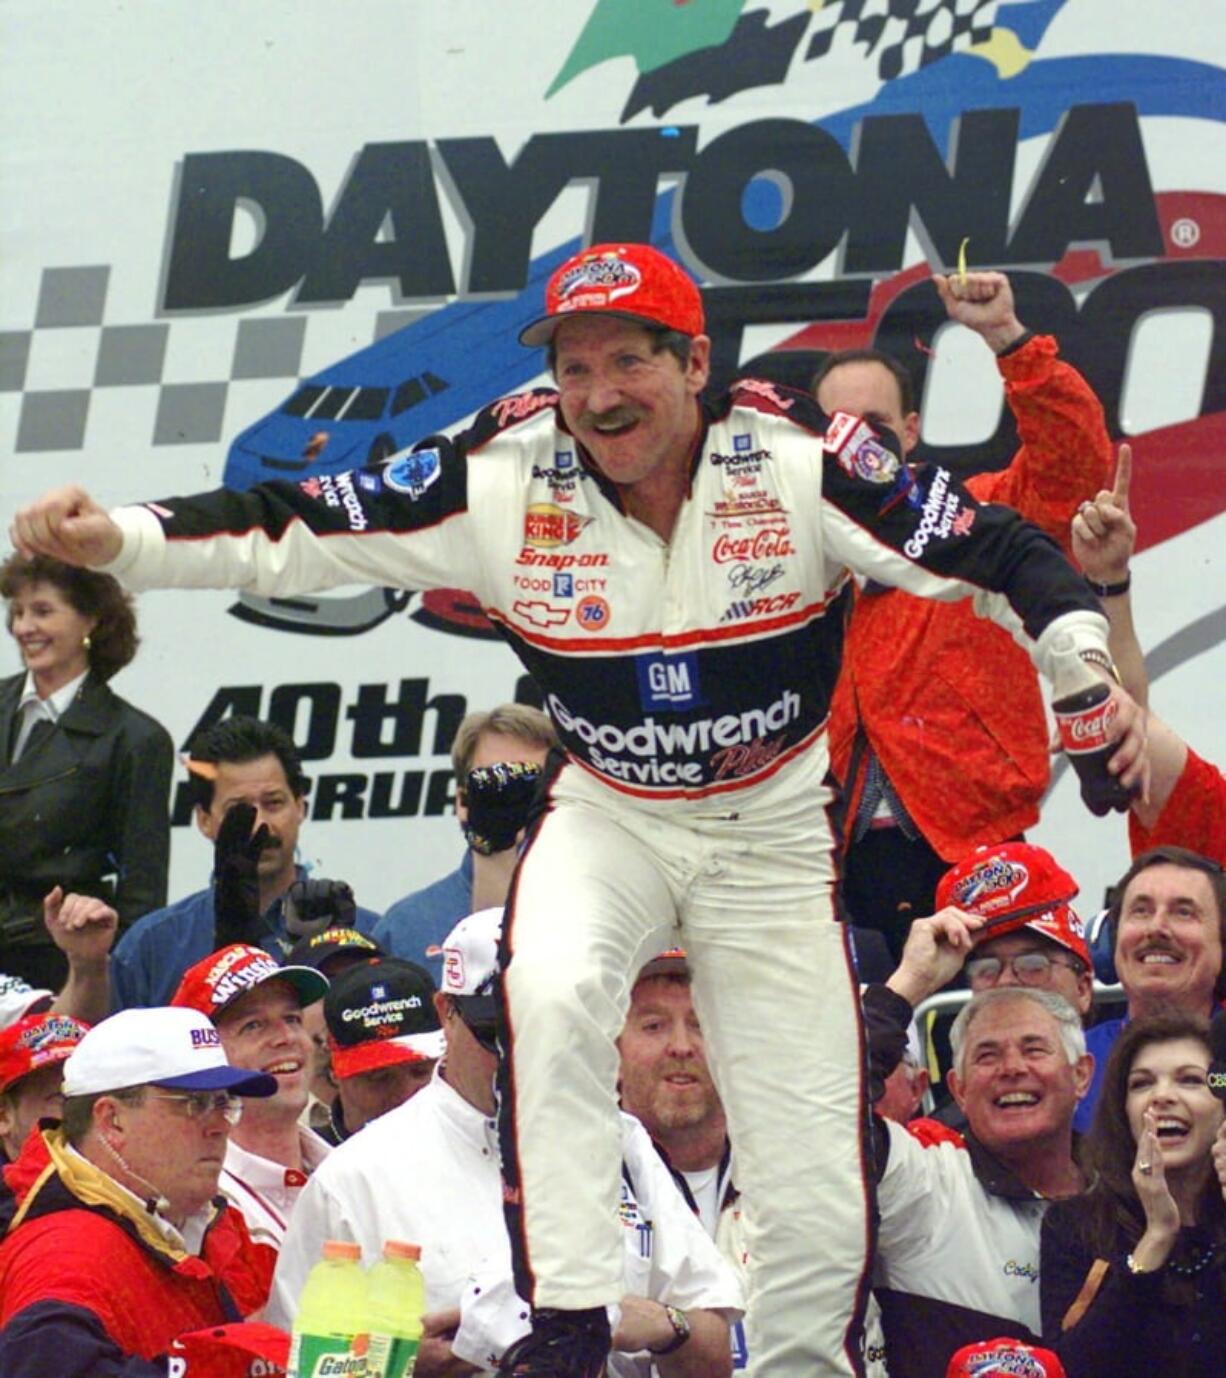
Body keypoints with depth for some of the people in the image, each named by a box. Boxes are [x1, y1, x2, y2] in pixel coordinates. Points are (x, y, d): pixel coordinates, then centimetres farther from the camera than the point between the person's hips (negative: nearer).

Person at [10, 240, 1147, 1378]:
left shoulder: (795, 458, -20)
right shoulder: (503, 474, -16)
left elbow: (992, 554, -18)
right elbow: (290, 534, -15)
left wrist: (1084, 670, -35)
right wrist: (114, 539, -27)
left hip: (771, 835, 0)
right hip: (605, 820, 0)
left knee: (813, 1192, -3)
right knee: (549, 995, -33)